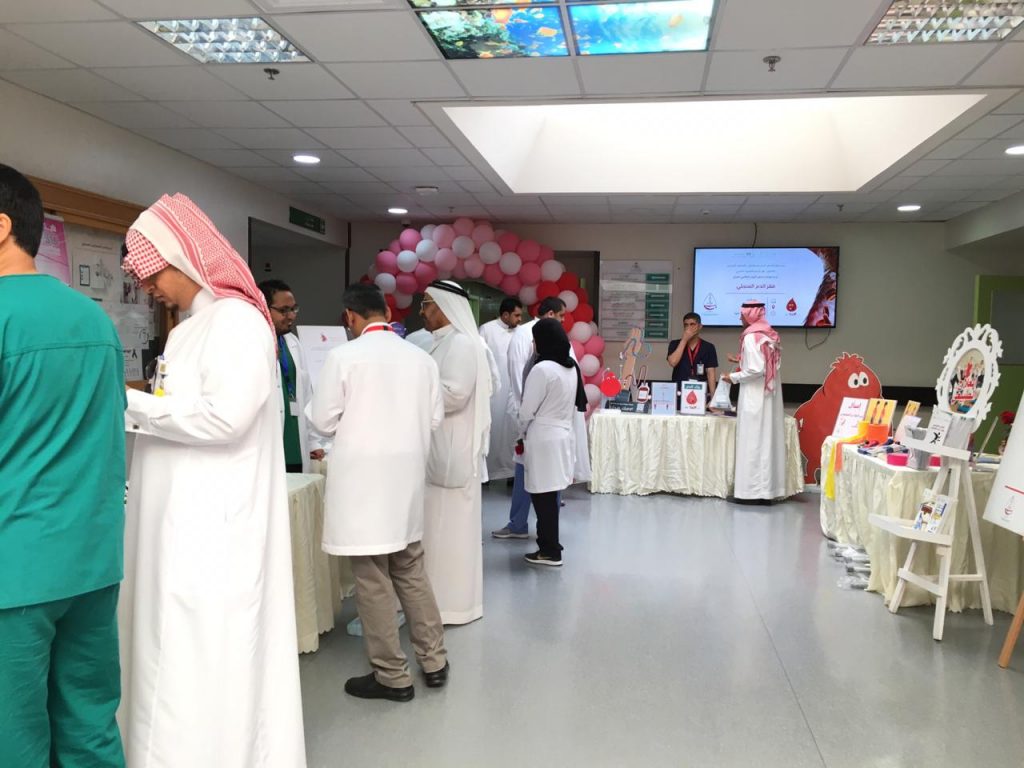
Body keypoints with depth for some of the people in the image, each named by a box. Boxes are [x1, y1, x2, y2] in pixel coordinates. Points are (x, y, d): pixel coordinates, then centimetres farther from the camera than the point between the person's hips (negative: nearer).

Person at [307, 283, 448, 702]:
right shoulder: (420, 357, 2)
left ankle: (392, 676, 13)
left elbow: (323, 420, -6)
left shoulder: (343, 356, -11)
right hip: (407, 476, 5)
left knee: (373, 579, 4)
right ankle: (434, 661, 25)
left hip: (362, 479, -5)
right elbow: (434, 418, 5)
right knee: (411, 571, 17)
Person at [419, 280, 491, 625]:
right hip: (441, 450, 10)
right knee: (440, 525, 14)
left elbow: (454, 394, -24)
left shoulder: (461, 343, -14)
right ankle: (443, 596, 24)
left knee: (449, 525, -2)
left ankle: (452, 603, 8)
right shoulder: (445, 343, 16)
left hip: (453, 451, -10)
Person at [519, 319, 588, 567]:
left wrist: (522, 433, 5)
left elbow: (527, 410, -13)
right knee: (549, 495, 15)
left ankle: (550, 551, 8)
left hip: (542, 439, -8)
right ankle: (550, 543, 24)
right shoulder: (571, 367, 7)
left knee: (542, 496, 1)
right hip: (562, 436, 8)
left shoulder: (542, 369, -18)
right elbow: (575, 405, 13)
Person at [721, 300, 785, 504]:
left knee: (752, 442, -3)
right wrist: (742, 361, 20)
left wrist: (733, 377, -8)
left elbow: (757, 370, -21)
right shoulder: (771, 335, 11)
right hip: (769, 395, 8)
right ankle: (768, 489, 13)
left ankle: (753, 491, 1)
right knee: (768, 440, 9)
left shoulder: (751, 337, -14)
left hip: (755, 396, -8)